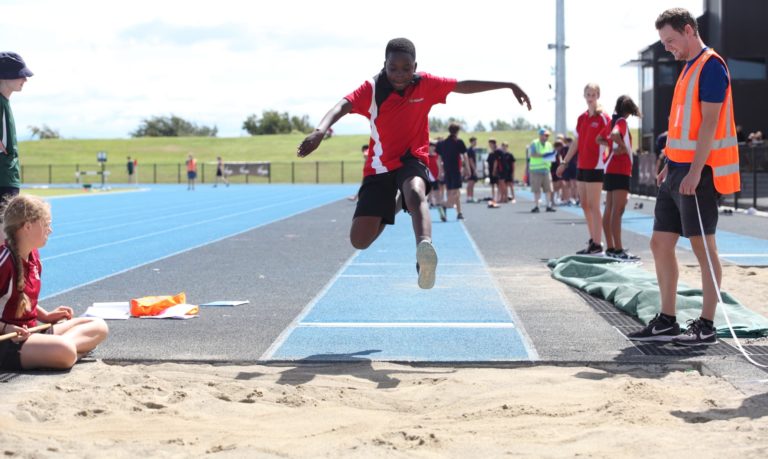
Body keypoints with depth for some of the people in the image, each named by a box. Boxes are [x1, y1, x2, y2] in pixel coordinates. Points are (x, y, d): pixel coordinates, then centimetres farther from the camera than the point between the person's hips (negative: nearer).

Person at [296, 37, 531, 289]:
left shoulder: (425, 84, -7)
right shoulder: (373, 89, -13)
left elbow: (465, 86, 4)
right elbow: (343, 106, -29)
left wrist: (509, 86, 3)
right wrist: (320, 130, -50)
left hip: (411, 160, -1)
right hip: (379, 167, 1)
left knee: (415, 192, -38)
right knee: (359, 240, -1)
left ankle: (425, 247, -65)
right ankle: (393, 204, 33)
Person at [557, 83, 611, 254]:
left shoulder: (603, 118, -8)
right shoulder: (581, 118, 13)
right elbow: (576, 143, 19)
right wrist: (565, 162, 20)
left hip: (595, 167, -7)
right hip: (582, 166, 7)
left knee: (593, 206, -7)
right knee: (585, 205, 11)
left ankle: (597, 245, -3)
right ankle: (593, 240, 20)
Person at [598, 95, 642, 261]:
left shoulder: (613, 122, 14)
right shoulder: (622, 122, -11)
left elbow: (599, 139, 25)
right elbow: (615, 134, -32)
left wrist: (612, 145, 13)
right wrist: (623, 147, -17)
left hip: (611, 170, 10)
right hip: (620, 171, -10)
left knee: (609, 210, 10)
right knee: (618, 210, -12)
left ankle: (610, 247, 16)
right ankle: (618, 250, -16)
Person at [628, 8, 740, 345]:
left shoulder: (710, 65, -10)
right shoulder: (688, 68, 18)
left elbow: (709, 122, -18)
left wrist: (694, 172, -22)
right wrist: (670, 165, 16)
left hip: (698, 173, -9)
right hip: (678, 171, 9)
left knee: (702, 246, -3)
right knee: (660, 244, 8)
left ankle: (706, 326, 5)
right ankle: (666, 323, 15)